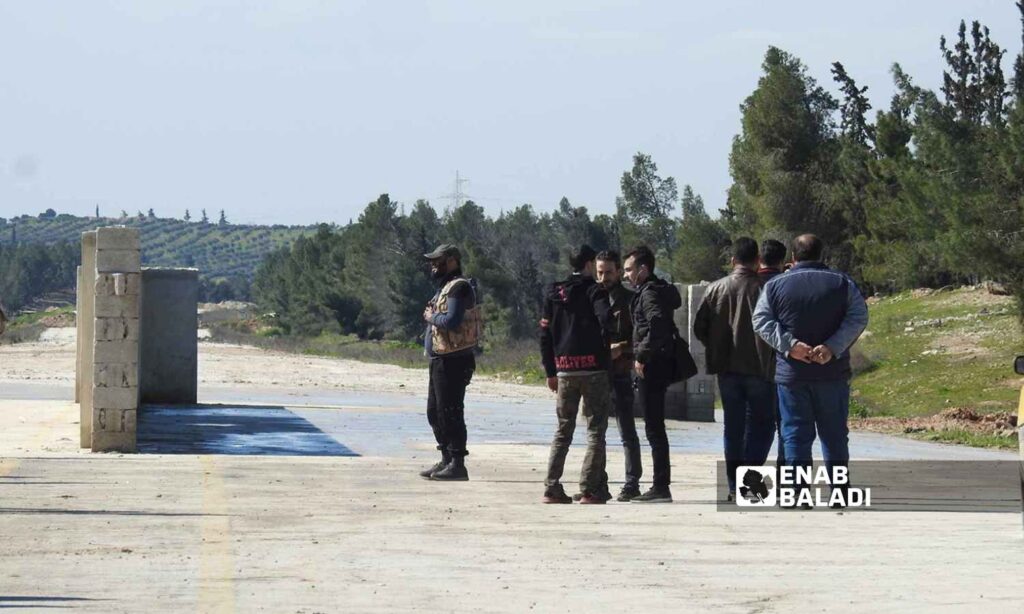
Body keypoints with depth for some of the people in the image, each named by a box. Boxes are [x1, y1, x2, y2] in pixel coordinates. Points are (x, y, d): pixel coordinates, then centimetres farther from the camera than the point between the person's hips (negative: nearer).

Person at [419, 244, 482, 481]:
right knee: (434, 412, 16)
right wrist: (432, 316, 3)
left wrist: (431, 317, -9)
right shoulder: (445, 287, 20)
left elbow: (451, 321, -24)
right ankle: (447, 460, 23)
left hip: (453, 361, -11)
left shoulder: (458, 288, -14)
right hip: (440, 360, 11)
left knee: (450, 412, -10)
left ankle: (457, 464, -7)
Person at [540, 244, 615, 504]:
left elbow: (545, 334, 11)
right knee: (595, 431, 0)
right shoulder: (594, 291, -5)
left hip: (564, 371, 5)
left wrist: (550, 371, 15)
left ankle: (552, 488, 7)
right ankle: (590, 489, -6)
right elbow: (606, 320, -22)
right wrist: (610, 348, -7)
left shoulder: (553, 294, 11)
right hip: (594, 369, -5)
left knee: (563, 430, 13)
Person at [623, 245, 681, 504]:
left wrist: (642, 356, -22)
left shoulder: (649, 293, -12)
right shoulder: (658, 290, 18)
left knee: (654, 427, -8)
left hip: (652, 366, -10)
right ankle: (661, 486, 15)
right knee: (655, 427, 12)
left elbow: (657, 324, -27)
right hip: (659, 365, 10)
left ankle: (661, 487, -7)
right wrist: (641, 354, 14)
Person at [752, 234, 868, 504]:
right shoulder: (842, 283, 4)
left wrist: (790, 345, -13)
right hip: (832, 372, 1)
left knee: (796, 435, 2)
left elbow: (762, 321, -5)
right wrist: (833, 347, -14)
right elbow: (858, 318, -6)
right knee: (835, 435, 9)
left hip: (791, 373, -1)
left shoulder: (775, 286, 4)